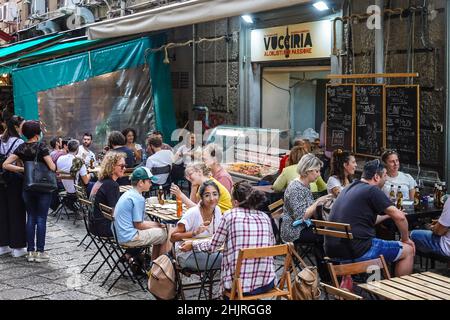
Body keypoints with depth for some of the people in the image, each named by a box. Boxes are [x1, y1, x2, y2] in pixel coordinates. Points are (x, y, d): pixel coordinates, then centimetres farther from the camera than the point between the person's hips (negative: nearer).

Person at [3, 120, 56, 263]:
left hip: (27, 187, 5)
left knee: (31, 218, 11)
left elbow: (6, 165, -3)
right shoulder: (41, 147, -12)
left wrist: (22, 169, 0)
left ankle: (30, 252, 13)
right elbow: (52, 167, -17)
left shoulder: (21, 148, 2)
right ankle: (40, 252, 3)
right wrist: (55, 167, 4)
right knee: (41, 219, 1)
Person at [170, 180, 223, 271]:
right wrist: (195, 233, -30)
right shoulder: (192, 213, -19)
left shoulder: (217, 210, 0)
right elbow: (173, 237, -19)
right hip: (187, 254, -6)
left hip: (205, 252, 6)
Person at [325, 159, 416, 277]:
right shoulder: (372, 190, -7)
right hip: (356, 251, -9)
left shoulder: (349, 188, 18)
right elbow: (400, 217, -9)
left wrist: (387, 215, 40)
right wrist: (406, 239, 7)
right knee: (408, 250, 7)